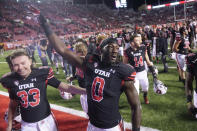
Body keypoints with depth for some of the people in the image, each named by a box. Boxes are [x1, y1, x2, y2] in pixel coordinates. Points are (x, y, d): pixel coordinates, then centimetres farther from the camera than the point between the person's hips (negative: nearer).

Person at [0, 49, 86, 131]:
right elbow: (12, 105, 9)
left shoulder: (42, 74, -14)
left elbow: (66, 87, -15)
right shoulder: (10, 81, -6)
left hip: (46, 121, -2)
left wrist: (86, 91, -25)